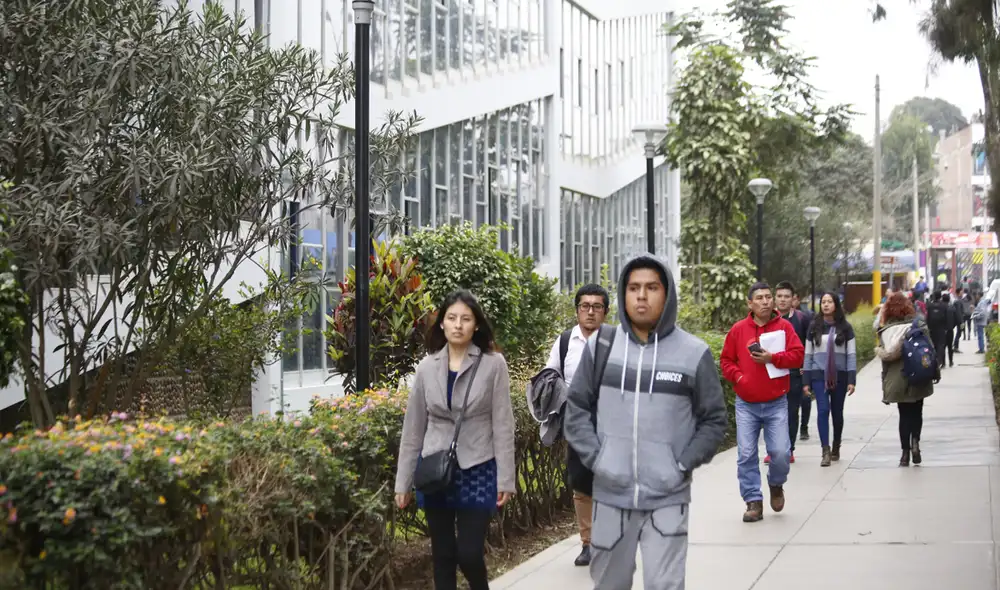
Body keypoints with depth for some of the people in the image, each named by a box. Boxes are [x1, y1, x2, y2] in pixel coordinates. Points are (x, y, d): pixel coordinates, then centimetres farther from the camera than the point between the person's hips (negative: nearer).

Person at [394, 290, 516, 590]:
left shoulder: (493, 364, -4)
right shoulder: (427, 367, 3)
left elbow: (502, 425, -5)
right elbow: (413, 428, 7)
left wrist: (505, 478, -8)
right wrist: (403, 481, 7)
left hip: (477, 470, -3)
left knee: (469, 554, -5)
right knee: (442, 556, 8)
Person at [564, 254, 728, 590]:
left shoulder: (693, 353, -4)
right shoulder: (601, 346, 3)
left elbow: (713, 421, 2)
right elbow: (577, 409, 8)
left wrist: (682, 467, -8)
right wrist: (596, 458, -4)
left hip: (668, 500, -2)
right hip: (611, 496, 3)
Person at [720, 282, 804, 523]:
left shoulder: (784, 326, 1)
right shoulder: (738, 329, 2)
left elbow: (797, 355, -4)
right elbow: (726, 360, 8)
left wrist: (772, 358, -17)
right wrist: (738, 377, -10)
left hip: (776, 404, -1)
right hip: (746, 405, 1)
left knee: (781, 453, -7)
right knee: (746, 455, -3)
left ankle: (776, 485, 24)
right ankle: (753, 502, 6)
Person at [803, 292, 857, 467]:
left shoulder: (845, 327, 2)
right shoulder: (814, 327, 5)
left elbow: (851, 354, 1)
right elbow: (808, 354, 7)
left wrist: (852, 380, -6)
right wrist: (806, 381, 3)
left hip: (839, 375, 0)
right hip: (819, 375, 0)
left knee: (837, 412, 8)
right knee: (823, 410, -13)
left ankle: (836, 448, 24)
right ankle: (826, 451, -17)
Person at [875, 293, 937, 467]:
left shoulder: (886, 331, -6)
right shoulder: (918, 325, -1)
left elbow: (886, 355, -13)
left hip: (898, 380, -1)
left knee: (905, 415, 9)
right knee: (916, 412, 17)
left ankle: (905, 453, 6)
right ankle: (915, 441, -5)